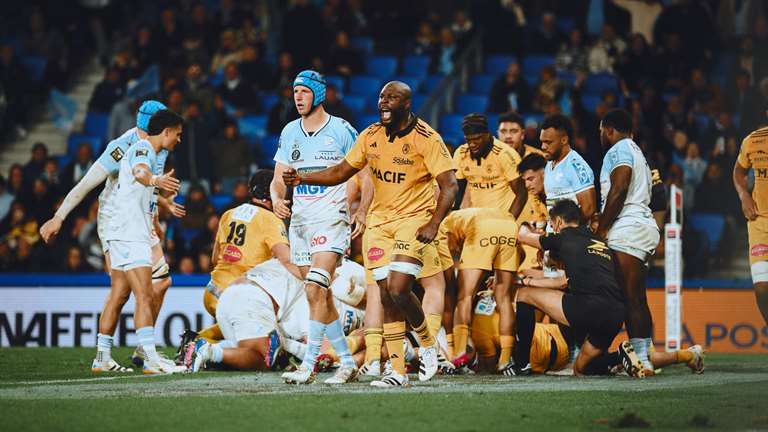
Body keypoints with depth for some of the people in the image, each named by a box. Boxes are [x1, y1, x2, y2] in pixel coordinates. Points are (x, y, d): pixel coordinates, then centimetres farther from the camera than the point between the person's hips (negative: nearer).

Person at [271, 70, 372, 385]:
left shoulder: (341, 131, -4)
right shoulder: (289, 132, 12)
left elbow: (365, 175, -3)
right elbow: (279, 179, 13)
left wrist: (363, 210, -18)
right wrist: (277, 200, -9)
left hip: (331, 219, -6)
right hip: (300, 219, 6)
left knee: (315, 290, -19)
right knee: (319, 297, 8)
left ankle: (308, 365, -22)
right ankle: (347, 363, 16)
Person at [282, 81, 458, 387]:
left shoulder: (426, 138, -11)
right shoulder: (371, 136, 5)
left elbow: (449, 185, -13)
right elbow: (341, 172, 14)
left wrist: (433, 225, -25)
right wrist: (302, 179, 0)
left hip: (414, 220, -5)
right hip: (379, 221, 5)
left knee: (398, 290, -18)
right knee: (387, 296, 1)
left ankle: (427, 343, 9)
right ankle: (397, 371, 5)